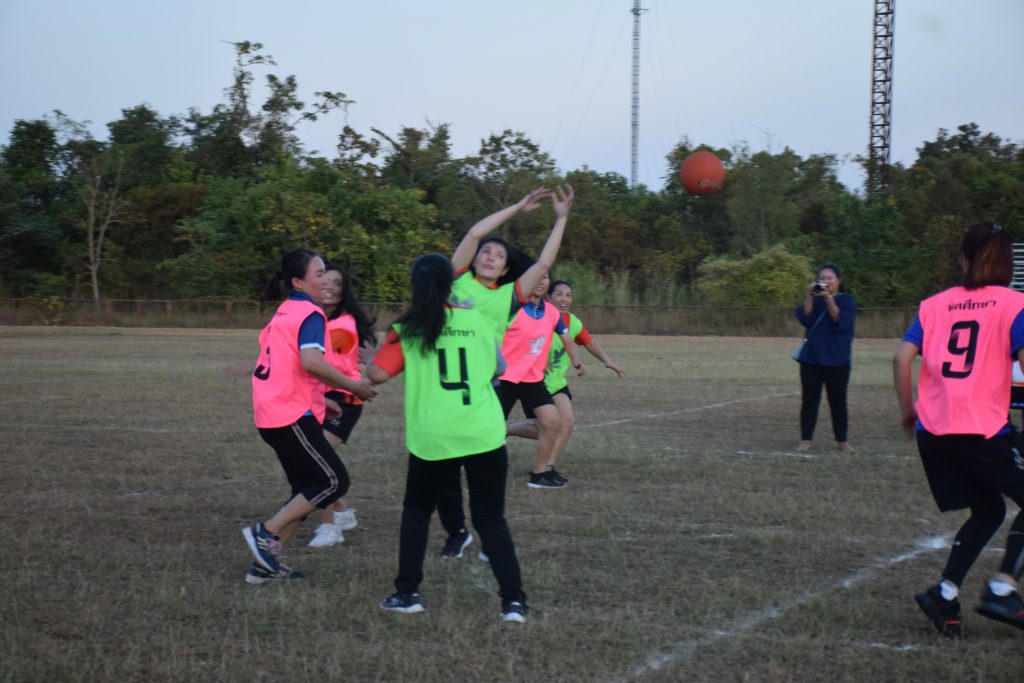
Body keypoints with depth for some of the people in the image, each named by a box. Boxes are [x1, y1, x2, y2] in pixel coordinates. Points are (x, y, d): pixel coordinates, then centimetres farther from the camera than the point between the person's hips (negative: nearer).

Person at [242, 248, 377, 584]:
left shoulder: (284, 312, 18)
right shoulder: (310, 314, -11)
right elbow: (311, 362, -28)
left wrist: (317, 398, 26)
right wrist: (354, 386, -17)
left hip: (272, 414, 10)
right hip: (293, 416, -10)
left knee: (306, 489, 14)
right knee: (333, 481, -6)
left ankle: (265, 563, 11)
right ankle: (266, 532, -6)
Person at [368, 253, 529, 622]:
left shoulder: (407, 329, -1)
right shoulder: (478, 321, 6)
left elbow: (377, 373, -8)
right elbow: (498, 369, 19)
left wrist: (378, 351, 13)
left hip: (433, 439, -1)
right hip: (484, 436, 1)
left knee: (416, 511, 21)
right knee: (491, 519, 10)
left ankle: (407, 593, 18)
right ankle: (513, 599, 1)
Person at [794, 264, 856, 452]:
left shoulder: (846, 300, 0)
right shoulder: (814, 300, 9)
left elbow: (841, 322, -17)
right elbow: (804, 318, -8)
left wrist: (828, 298, -23)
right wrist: (809, 296, -17)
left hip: (836, 360, -2)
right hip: (811, 358, 2)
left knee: (838, 401, 2)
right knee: (809, 401, 1)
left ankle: (842, 441, 11)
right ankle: (805, 440, 2)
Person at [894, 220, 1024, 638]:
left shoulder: (934, 305, 11)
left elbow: (902, 359, 3)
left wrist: (908, 411, 13)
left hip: (932, 432, 6)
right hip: (984, 430, -5)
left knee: (987, 511, 20)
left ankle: (945, 595, 5)